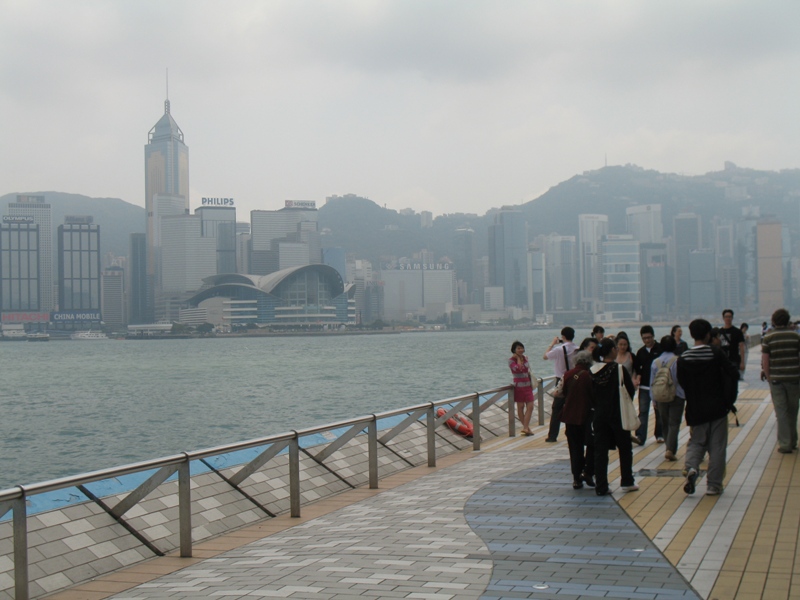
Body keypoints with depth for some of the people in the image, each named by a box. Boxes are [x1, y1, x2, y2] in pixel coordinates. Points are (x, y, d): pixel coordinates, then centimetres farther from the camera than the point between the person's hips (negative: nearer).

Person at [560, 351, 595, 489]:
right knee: (591, 445, 11)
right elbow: (594, 395, -10)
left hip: (570, 415, 5)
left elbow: (563, 393, 8)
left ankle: (577, 478, 10)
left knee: (575, 447, 10)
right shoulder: (588, 376, -13)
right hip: (585, 416, -4)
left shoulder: (568, 375, 1)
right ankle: (588, 473, 3)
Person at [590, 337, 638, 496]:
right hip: (618, 415, -3)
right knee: (624, 448, 14)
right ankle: (627, 482, 21)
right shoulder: (619, 369, -14)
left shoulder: (593, 371, -2)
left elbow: (590, 394, 4)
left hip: (599, 416, 3)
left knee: (600, 450, 6)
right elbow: (630, 391, -7)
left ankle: (601, 486, 4)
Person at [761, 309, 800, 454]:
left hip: (776, 379, -1)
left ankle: (784, 444, 0)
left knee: (781, 412, 3)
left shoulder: (768, 338, -4)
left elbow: (765, 362, -5)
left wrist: (769, 378, 5)